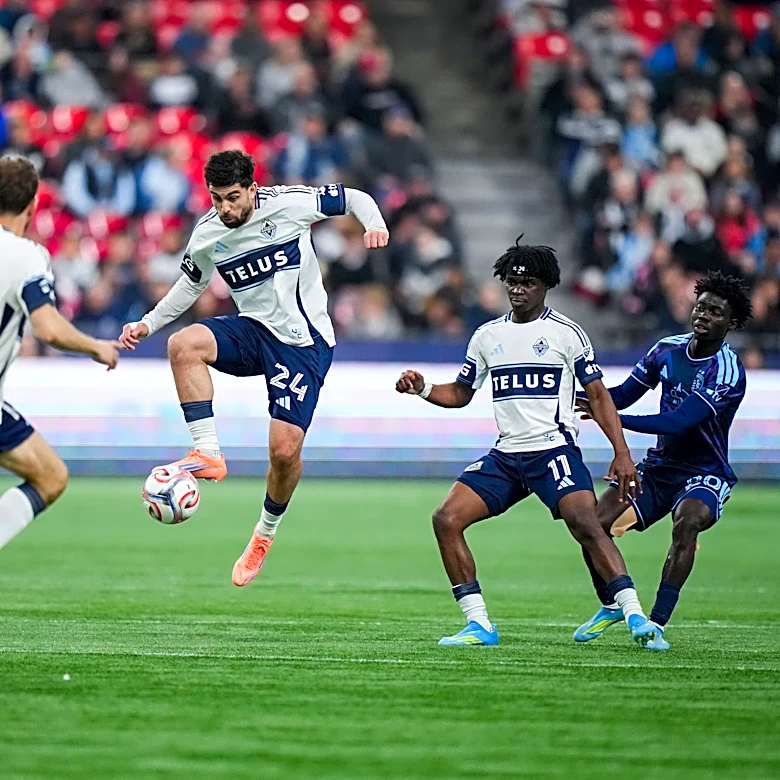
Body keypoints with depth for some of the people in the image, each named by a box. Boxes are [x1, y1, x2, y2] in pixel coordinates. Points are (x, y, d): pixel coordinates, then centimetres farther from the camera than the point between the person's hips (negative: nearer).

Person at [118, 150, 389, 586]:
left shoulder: (289, 204, -13)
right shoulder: (206, 237, -1)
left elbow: (352, 198, -3)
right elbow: (193, 283, 19)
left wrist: (375, 224, -23)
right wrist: (148, 324, 11)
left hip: (305, 343, -4)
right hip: (254, 332, 4)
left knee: (285, 449, -11)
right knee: (183, 345, -26)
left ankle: (265, 534, 18)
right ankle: (208, 454, -21)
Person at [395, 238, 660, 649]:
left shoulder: (566, 333, 0)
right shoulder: (487, 335, 13)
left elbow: (598, 395, 1)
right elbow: (460, 394, 22)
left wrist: (622, 453, -8)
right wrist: (422, 389, 2)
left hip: (555, 449, -5)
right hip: (504, 456, 5)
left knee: (586, 525, -25)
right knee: (446, 520, -8)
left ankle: (635, 617, -24)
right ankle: (479, 624, -4)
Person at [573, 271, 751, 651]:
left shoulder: (728, 373, -21)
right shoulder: (668, 349, 0)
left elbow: (677, 422, -29)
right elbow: (625, 394, 12)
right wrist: (584, 398, -7)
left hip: (704, 475, -6)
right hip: (659, 467, 6)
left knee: (686, 521, -37)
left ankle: (656, 623, -32)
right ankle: (611, 606, 18)